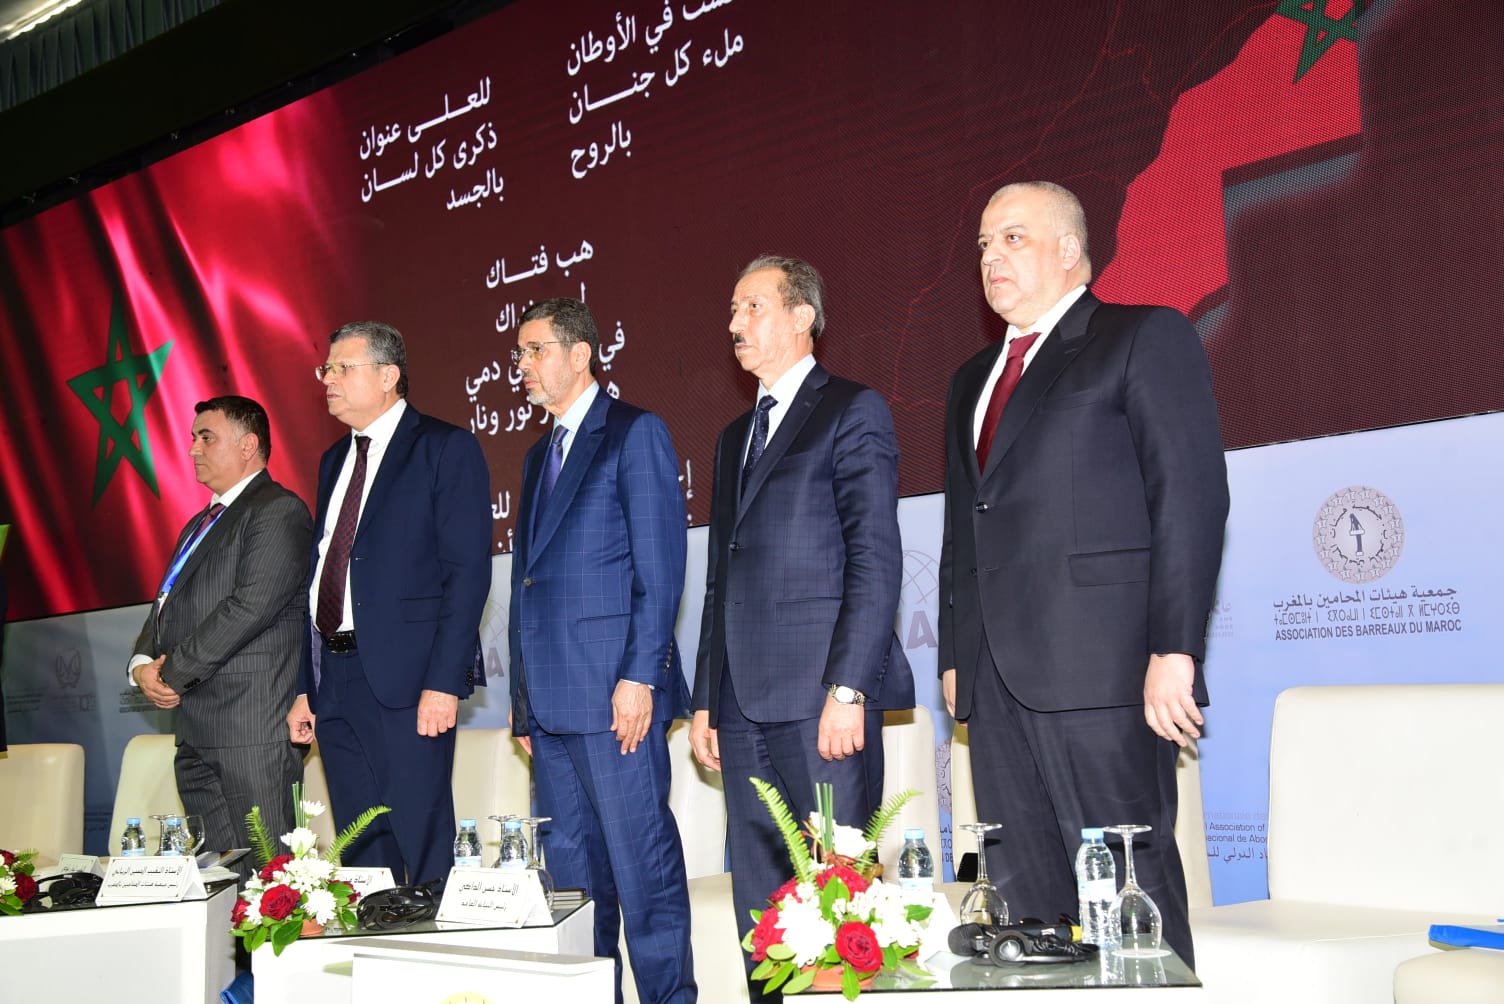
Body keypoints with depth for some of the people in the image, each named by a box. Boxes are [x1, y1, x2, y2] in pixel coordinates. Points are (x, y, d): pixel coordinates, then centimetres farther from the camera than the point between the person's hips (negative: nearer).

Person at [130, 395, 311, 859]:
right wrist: (143, 664, 1)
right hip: (196, 733, 9)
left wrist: (174, 673, -13)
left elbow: (252, 605, -18)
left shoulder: (279, 512, -7)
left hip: (253, 730, -9)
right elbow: (165, 606, 22)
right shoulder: (200, 524, 23)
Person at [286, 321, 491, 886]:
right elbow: (320, 573, 19)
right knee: (359, 854, 11)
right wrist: (305, 688, 14)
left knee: (424, 848, -4)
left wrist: (444, 682, -18)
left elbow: (468, 570, -11)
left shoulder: (445, 449, -4)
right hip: (334, 681, 7)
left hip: (407, 679, -7)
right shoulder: (335, 460, 19)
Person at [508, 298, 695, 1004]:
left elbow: (660, 569, -10)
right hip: (551, 697, 8)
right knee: (571, 872, 11)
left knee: (643, 866, -4)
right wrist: (522, 697, 16)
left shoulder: (635, 433, -2)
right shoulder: (540, 455, 22)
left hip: (614, 690, -8)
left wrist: (639, 678, -17)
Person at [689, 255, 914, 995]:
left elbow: (875, 560, -9)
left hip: (821, 695, -7)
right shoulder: (735, 438, 23)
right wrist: (705, 701, 15)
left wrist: (848, 689, -17)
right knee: (760, 901, 8)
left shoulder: (852, 410, 1)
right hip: (745, 704, 7)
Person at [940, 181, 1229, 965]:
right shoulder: (973, 380, 24)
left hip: (1101, 668, -7)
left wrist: (1175, 649, -15)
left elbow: (1193, 495, -7)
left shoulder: (1146, 337, 2)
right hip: (997, 678, 7)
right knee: (1020, 893, 7)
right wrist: (955, 654, 15)